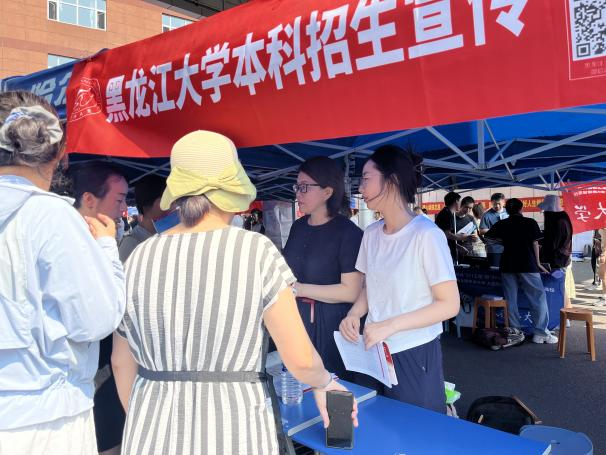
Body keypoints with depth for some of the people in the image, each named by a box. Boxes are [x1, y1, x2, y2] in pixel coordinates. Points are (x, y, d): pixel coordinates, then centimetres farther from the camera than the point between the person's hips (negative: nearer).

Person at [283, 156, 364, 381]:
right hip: (295, 319, 6)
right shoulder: (298, 227, 9)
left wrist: (299, 289, -17)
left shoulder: (348, 232, -13)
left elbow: (351, 291, -18)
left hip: (329, 326, -6)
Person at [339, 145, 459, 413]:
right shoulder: (371, 233, 4)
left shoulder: (426, 234, -17)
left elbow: (449, 305, -16)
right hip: (374, 352, 6)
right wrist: (354, 314, -5)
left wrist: (390, 325, -22)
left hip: (415, 355, -6)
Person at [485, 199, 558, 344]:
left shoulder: (501, 224, 7)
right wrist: (538, 263, 4)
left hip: (508, 266, 3)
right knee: (538, 299, 3)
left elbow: (488, 236, 17)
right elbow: (535, 243, -2)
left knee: (510, 300, 8)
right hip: (527, 266, -3)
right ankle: (540, 333, 1)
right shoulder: (530, 223, -1)